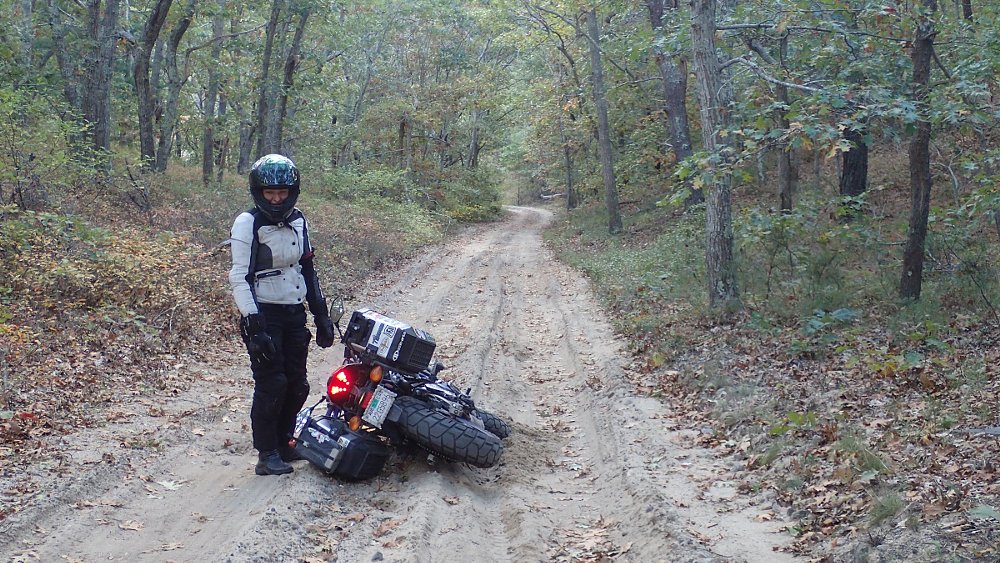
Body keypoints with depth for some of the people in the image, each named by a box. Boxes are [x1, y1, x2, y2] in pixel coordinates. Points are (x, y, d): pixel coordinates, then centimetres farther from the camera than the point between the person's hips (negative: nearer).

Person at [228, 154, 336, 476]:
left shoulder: (298, 221, 9)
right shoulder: (248, 224, -11)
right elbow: (240, 277, -14)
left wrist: (321, 315, 14)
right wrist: (253, 325, -21)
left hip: (294, 313, 6)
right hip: (265, 315, -6)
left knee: (297, 385, 8)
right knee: (271, 385, -7)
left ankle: (283, 443, 24)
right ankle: (267, 455, 3)